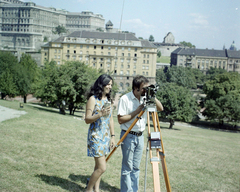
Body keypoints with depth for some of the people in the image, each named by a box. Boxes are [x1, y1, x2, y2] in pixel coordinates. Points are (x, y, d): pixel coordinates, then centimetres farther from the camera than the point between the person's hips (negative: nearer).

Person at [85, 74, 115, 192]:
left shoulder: (107, 99, 11)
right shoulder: (93, 99, -10)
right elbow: (87, 119, -13)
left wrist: (112, 136, 12)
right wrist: (100, 114, -27)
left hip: (106, 136, 7)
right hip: (96, 136, -7)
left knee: (99, 166, 9)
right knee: (102, 167, -10)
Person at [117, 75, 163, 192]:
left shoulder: (145, 98, 4)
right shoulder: (125, 99, -12)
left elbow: (160, 108, 3)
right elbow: (120, 120, -15)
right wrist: (137, 111, -18)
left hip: (140, 137, 5)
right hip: (128, 136, -5)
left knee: (136, 168, 12)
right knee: (127, 168, -1)